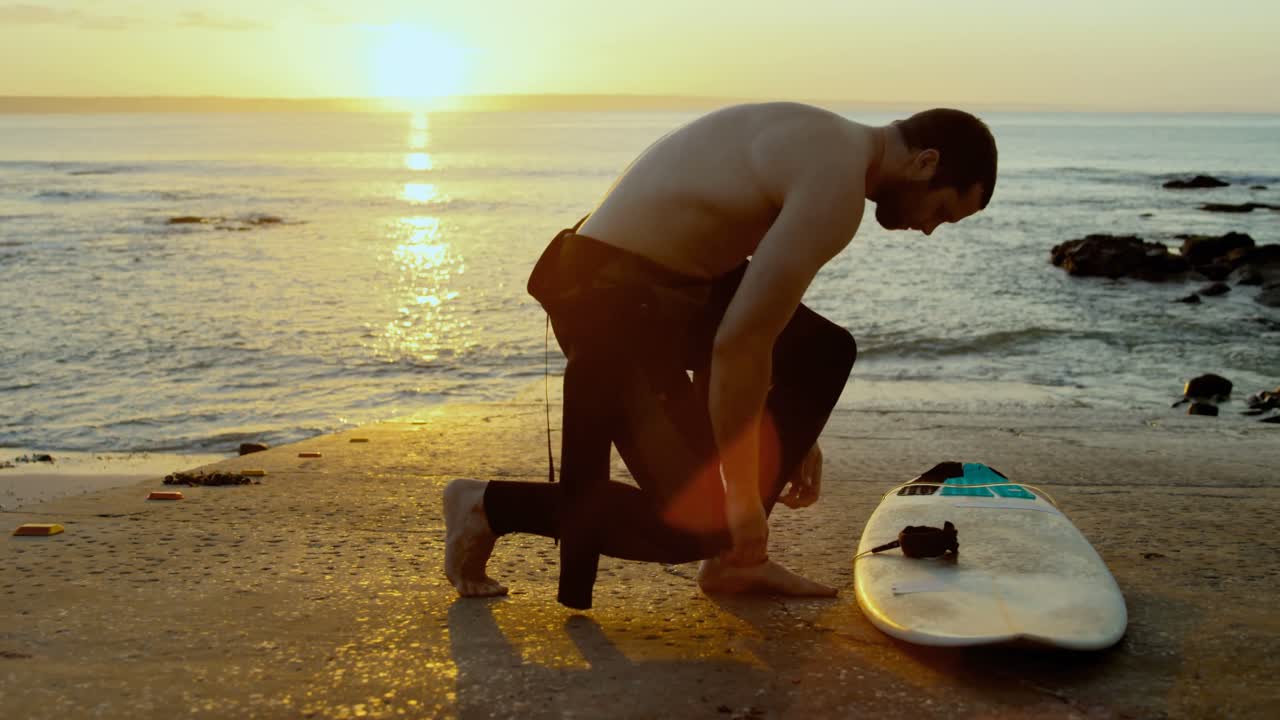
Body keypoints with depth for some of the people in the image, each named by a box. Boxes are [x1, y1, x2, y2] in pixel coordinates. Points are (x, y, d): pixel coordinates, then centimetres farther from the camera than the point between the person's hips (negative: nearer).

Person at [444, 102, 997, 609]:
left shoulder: (824, 144, 13)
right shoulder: (835, 185, -19)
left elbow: (762, 305, 23)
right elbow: (739, 343, -24)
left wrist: (793, 432, 26)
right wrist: (743, 493, -15)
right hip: (612, 298, -11)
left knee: (826, 352, 15)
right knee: (702, 516, -6)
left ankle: (734, 560, 17)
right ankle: (488, 506, 6)